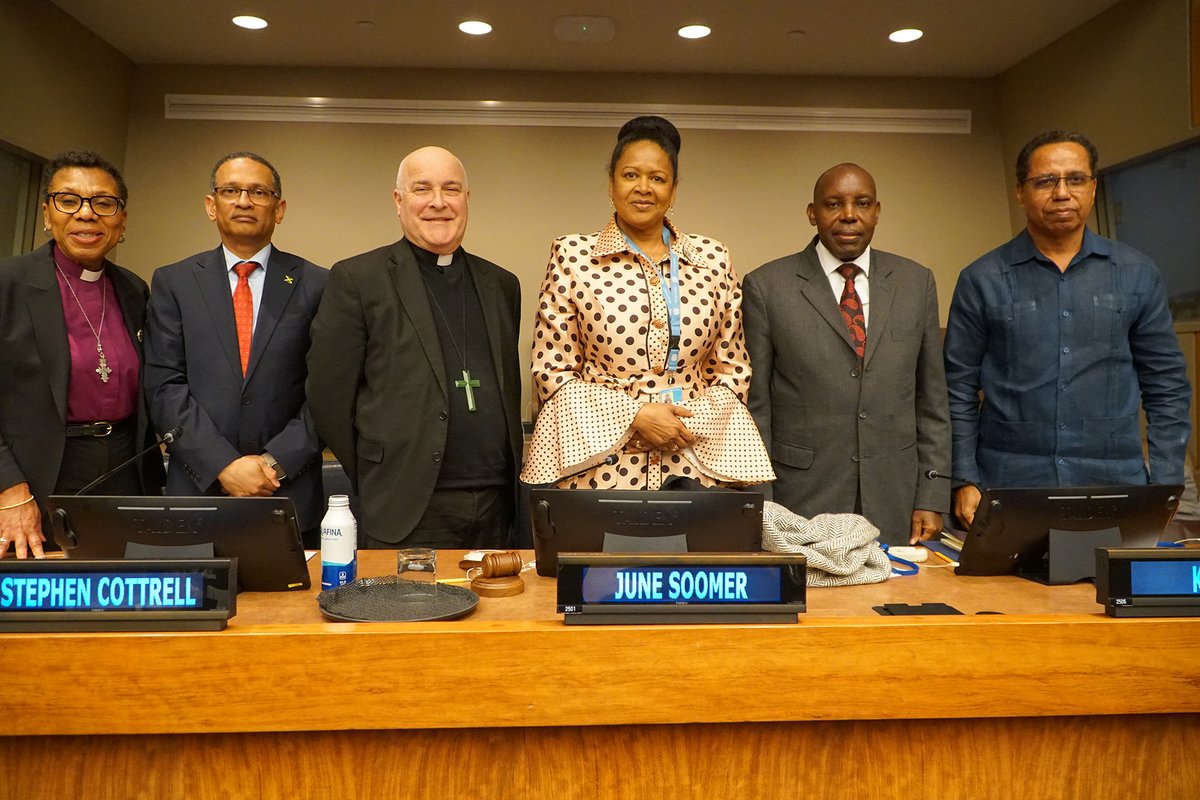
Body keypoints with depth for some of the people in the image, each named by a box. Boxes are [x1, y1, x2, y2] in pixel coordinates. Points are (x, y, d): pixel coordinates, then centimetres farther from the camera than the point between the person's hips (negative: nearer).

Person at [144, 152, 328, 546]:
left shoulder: (317, 285, 3)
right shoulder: (172, 283, 6)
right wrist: (223, 465, -12)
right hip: (197, 489, 1)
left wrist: (276, 462, -11)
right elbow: (164, 387, -1)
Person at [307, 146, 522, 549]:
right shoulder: (357, 279, -1)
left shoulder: (501, 285, 13)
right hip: (407, 512, -4)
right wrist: (374, 481, 1)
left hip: (496, 511, 4)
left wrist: (512, 481, 14)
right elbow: (329, 393, -3)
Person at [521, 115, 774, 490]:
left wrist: (691, 424, -8)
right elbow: (552, 371, -2)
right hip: (602, 469, -2)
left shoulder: (712, 258, 5)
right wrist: (634, 415, -12)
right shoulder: (572, 256, -1)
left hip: (696, 466, 2)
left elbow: (732, 370, 9)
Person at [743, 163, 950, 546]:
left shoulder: (916, 282, 7)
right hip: (800, 505, -2)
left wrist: (931, 499, 3)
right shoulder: (767, 286, -3)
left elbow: (932, 399, 9)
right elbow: (754, 406, -2)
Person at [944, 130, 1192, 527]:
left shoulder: (1137, 274, 5)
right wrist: (965, 480, -4)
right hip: (1008, 487, -1)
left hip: (1115, 481, 2)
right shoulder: (982, 280, 0)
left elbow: (1167, 386, 8)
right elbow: (959, 389, 2)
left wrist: (1165, 486, 1)